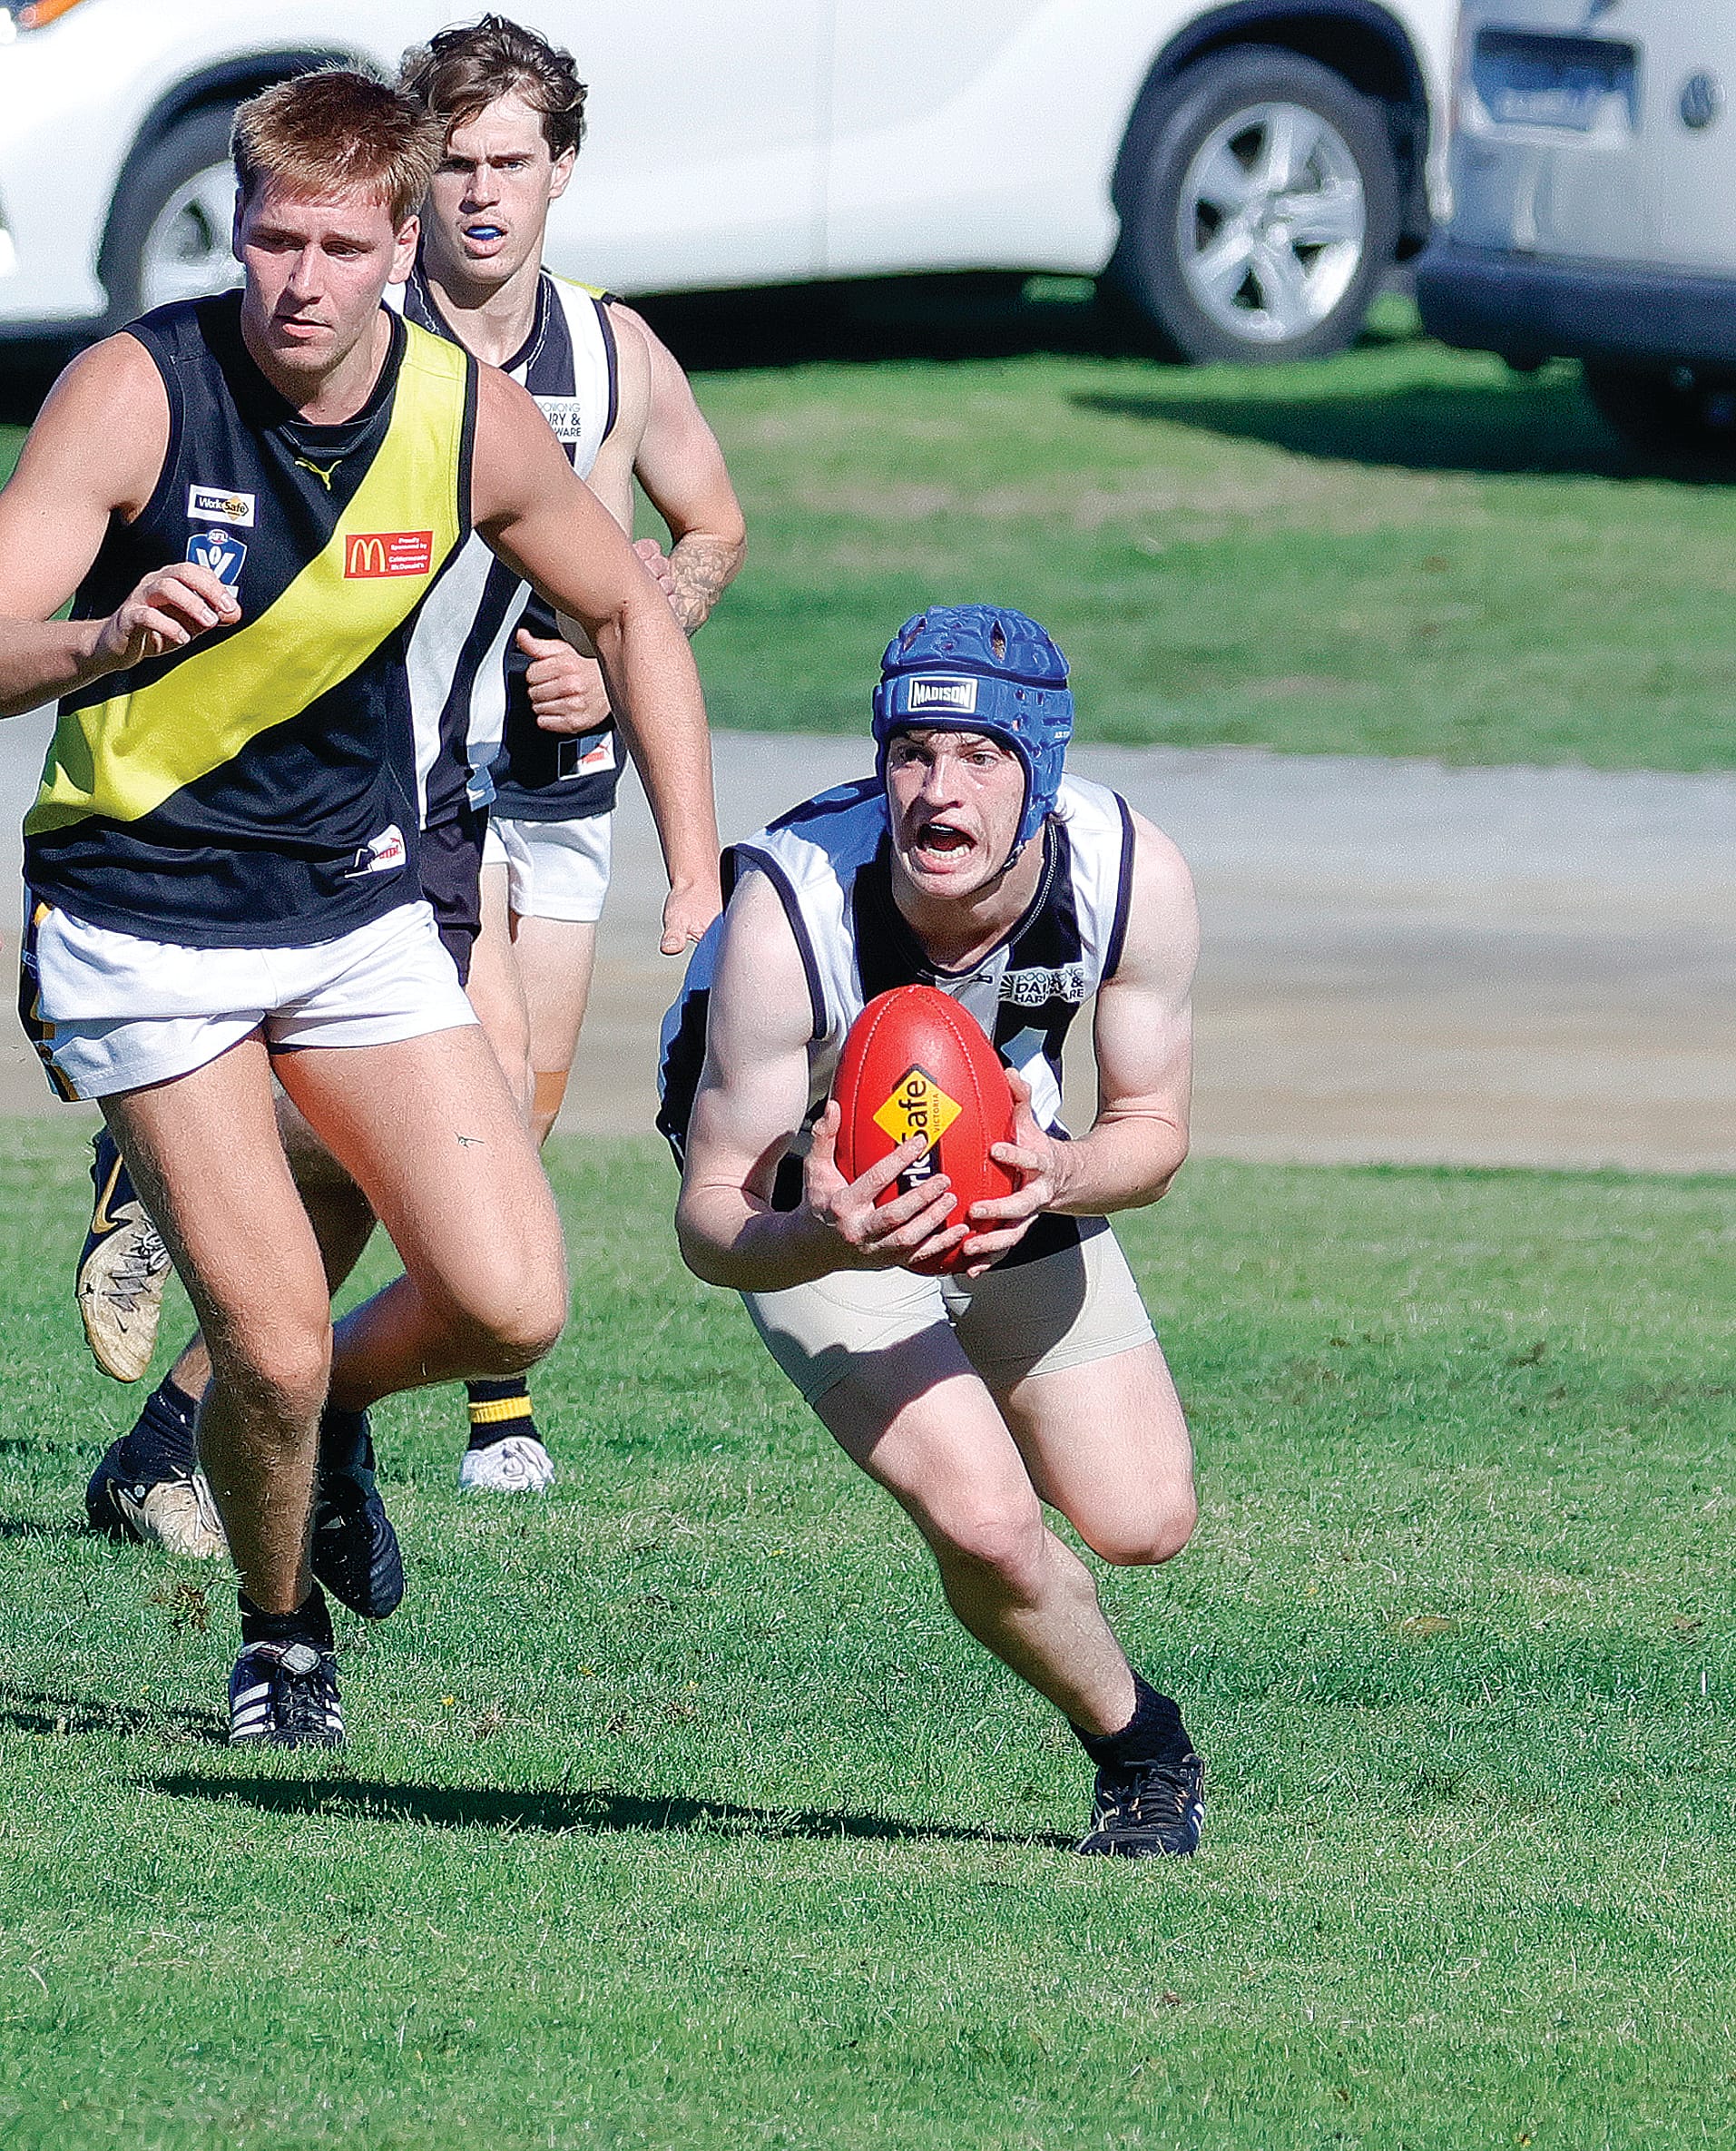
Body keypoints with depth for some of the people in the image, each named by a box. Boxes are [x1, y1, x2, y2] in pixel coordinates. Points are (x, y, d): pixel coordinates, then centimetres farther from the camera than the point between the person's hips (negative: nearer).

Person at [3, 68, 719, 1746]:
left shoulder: (472, 418, -7)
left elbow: (628, 609, 10)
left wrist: (696, 872, 4)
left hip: (357, 904, 3)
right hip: (143, 916, -3)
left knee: (508, 1301, -9)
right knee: (269, 1346, -11)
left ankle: (329, 1409, 25)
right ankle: (279, 1634, 19)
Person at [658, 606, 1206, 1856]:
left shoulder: (1135, 877, -29)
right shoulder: (787, 918, -38)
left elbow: (1153, 1128, -13)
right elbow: (711, 1221, -31)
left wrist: (1062, 1177, -36)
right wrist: (821, 1240, -55)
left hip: (1015, 1176, 4)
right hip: (817, 1193, -3)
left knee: (1145, 1522, -4)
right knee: (984, 1522, -21)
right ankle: (1142, 1748, 10)